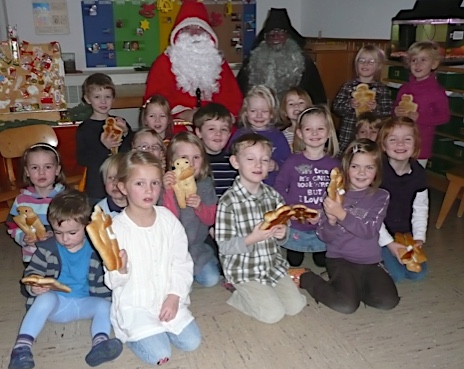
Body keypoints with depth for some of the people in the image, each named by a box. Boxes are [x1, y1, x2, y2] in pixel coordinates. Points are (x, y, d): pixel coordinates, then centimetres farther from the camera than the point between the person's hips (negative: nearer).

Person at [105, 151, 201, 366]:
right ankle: (133, 332, 15)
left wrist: (174, 296, -10)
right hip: (134, 304, -3)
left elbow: (182, 263, 0)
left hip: (168, 299, 4)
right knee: (159, 355, -13)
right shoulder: (116, 227, -15)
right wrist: (120, 270, -33)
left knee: (191, 342, -3)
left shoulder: (168, 219, -5)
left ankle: (161, 324, 22)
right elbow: (113, 282, -10)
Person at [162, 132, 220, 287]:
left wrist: (199, 207, -22)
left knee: (211, 279, -6)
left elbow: (210, 219, 0)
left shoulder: (206, 184, -2)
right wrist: (168, 191, -33)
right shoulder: (167, 183, -13)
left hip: (197, 245, 4)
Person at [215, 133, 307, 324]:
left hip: (274, 265, 6)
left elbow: (280, 240, 9)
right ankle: (239, 296, 12)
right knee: (273, 313, -13)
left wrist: (281, 234, -14)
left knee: (296, 306, 0)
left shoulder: (273, 196, 0)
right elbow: (224, 247, -16)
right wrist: (251, 239, -30)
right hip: (244, 269, -6)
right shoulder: (228, 201, -17)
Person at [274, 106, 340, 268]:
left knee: (322, 261, 16)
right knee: (294, 262, 16)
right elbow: (279, 189, -8)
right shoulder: (292, 162, -10)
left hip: (324, 227, 1)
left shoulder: (334, 164, -6)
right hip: (295, 226, -1)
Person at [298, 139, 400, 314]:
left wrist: (341, 214, -28)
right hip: (340, 259, -2)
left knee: (388, 301, -19)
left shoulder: (381, 196, 0)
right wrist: (331, 221, -22)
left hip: (370, 261, 2)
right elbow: (324, 237, -1)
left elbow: (369, 231, -15)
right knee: (346, 305, -23)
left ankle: (351, 285, 7)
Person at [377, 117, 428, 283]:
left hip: (405, 233, 5)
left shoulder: (419, 172, -7)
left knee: (418, 274, 3)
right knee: (396, 274, -11)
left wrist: (419, 237, -7)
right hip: (379, 233, -5)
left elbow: (421, 208, 3)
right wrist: (388, 242, -22)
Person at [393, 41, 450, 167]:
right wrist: (396, 112, -5)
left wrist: (419, 118, -19)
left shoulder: (436, 91, -9)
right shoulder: (404, 88, 8)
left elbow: (444, 116, -9)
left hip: (421, 146, -5)